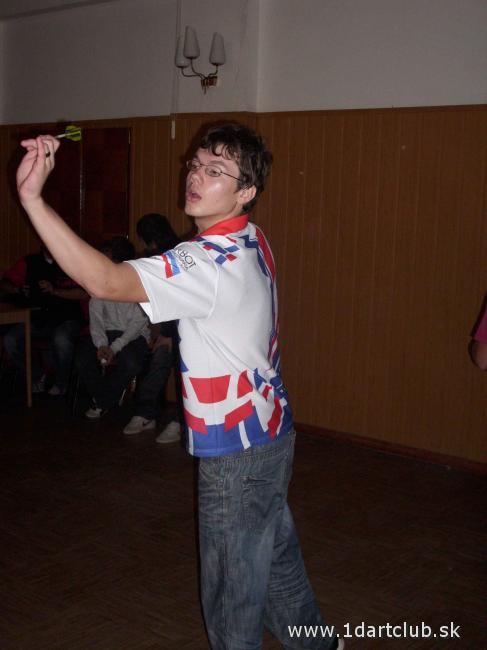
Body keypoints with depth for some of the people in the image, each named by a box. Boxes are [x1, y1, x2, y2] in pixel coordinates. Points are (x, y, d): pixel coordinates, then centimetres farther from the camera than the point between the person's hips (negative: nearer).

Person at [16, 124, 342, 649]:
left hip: (237, 452, -10)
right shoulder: (251, 241, 2)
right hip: (270, 432, 10)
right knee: (276, 554, 28)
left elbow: (104, 281, -39)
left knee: (232, 586, 9)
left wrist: (32, 197, -42)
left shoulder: (212, 263, -28)